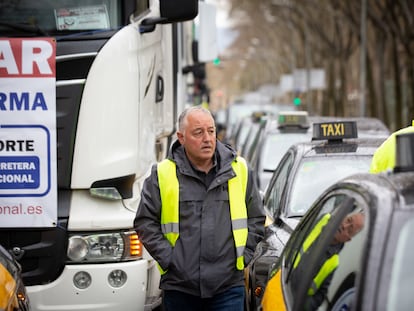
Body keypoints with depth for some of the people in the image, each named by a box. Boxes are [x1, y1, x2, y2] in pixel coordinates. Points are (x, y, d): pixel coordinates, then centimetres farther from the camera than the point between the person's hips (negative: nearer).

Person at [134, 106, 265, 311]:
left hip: (229, 286, 0)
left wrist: (244, 255, 4)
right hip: (179, 286, 0)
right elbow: (145, 223, 3)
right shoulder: (163, 174, 1)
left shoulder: (239, 169, 7)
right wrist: (168, 258, -5)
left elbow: (256, 219, 14)